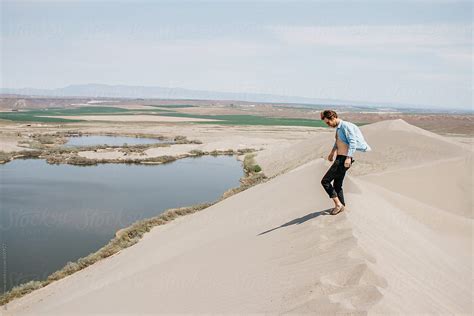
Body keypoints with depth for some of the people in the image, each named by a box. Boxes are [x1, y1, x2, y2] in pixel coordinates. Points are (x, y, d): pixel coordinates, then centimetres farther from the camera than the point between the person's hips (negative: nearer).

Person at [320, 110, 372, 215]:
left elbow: (353, 142, -22)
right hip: (339, 159, 10)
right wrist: (332, 152, 42)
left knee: (325, 181, -11)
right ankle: (341, 206, 26)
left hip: (344, 159, -10)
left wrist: (348, 158, -30)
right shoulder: (338, 128, 15)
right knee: (337, 184, 16)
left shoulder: (345, 126, -14)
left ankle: (338, 204, -4)